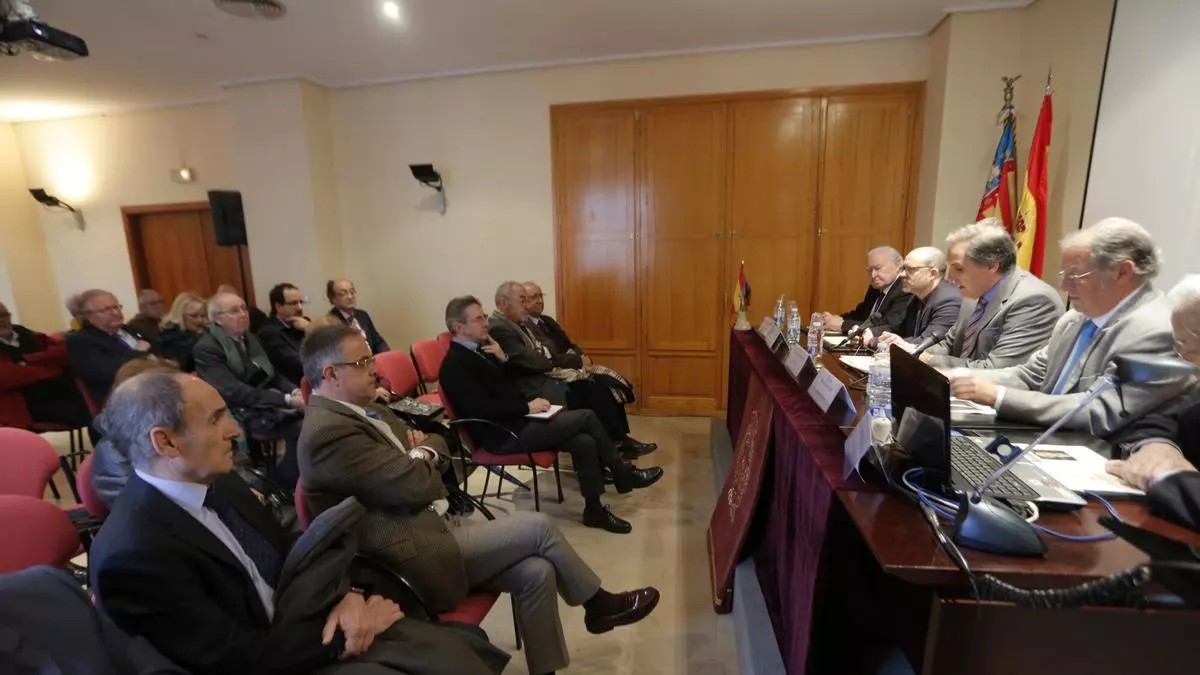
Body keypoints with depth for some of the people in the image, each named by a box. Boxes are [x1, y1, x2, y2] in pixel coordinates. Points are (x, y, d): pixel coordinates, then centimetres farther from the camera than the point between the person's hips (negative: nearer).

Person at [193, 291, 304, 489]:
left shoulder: (249, 338, 14)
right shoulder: (206, 349, -10)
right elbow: (233, 392, -21)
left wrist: (295, 392, -9)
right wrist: (287, 400, -28)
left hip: (271, 402, 7)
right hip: (242, 413, -7)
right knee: (302, 429, -30)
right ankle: (283, 486, -10)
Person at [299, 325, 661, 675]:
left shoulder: (365, 410, 11)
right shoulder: (328, 431, -20)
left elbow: (435, 446, 17)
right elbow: (415, 485, -25)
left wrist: (421, 451, -6)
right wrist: (420, 454, -3)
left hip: (433, 527, 9)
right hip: (416, 560, -9)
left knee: (536, 572, -4)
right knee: (538, 527, -9)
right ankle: (599, 604, 15)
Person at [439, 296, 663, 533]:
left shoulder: (479, 349, 14)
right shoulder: (455, 364, -13)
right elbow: (482, 409, -23)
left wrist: (504, 359, -2)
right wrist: (528, 406, -19)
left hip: (518, 420, 9)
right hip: (503, 434, -9)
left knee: (584, 442, -9)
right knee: (586, 417, -14)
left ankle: (594, 510, 6)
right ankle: (623, 473, 4)